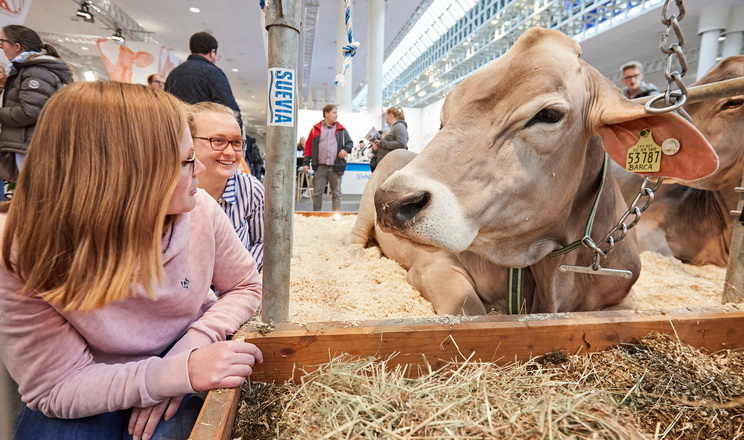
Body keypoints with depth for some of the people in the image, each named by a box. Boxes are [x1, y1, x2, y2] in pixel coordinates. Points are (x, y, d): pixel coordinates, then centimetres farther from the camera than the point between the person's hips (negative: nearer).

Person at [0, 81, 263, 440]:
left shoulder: (200, 211, -21)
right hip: (90, 399, 0)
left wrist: (191, 346, -23)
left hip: (188, 357, 1)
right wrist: (177, 373, -35)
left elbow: (244, 287, -6)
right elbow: (57, 387, -20)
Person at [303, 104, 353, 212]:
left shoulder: (341, 130, 9)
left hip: (336, 167, 1)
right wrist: (306, 162, 1)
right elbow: (308, 146, 8)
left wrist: (346, 149, -9)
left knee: (336, 193, 6)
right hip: (320, 167, -1)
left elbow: (350, 142, 14)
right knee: (317, 193, 2)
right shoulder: (316, 129, 7)